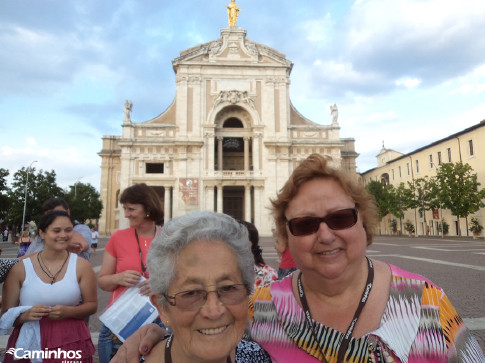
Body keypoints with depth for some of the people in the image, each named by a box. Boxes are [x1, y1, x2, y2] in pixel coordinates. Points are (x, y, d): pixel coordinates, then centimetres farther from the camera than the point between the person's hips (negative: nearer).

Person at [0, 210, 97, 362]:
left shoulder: (81, 265, -4)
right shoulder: (21, 268, -3)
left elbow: (92, 304, -1)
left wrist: (68, 312, -18)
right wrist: (25, 315, -18)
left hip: (71, 343, 0)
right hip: (29, 342, 1)